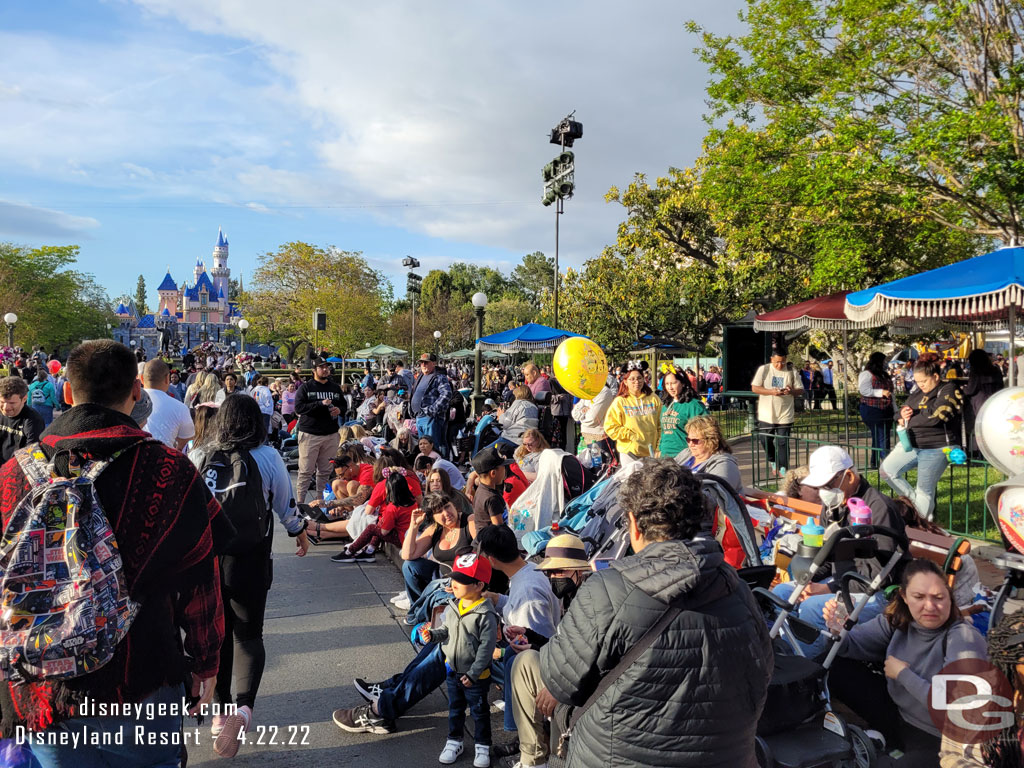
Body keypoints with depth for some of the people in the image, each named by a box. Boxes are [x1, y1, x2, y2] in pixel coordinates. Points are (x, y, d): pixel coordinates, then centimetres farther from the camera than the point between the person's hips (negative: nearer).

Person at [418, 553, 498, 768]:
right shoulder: (452, 607, -4)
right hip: (453, 670, 6)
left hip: (476, 675, -6)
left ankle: (482, 746, 30)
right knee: (455, 708, 21)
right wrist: (432, 634, -13)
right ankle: (454, 742, 39)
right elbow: (446, 630, 9)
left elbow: (487, 646, -23)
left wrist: (474, 673, -22)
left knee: (479, 711, 13)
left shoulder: (485, 614, -25)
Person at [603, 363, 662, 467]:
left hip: (652, 451, 3)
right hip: (630, 451, -2)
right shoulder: (619, 402, -3)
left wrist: (659, 446, 2)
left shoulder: (653, 398, 5)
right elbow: (610, 427, -6)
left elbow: (660, 425, 8)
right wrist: (630, 435, -12)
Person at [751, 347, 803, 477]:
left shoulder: (792, 371, 2)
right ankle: (772, 461, 32)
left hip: (785, 415, 0)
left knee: (783, 442, -1)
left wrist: (791, 391, -18)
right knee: (766, 440, 7)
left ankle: (783, 468, 8)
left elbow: (801, 390, 5)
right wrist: (771, 392, -18)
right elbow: (754, 388, -4)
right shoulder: (764, 369, -1)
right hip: (766, 415, 0)